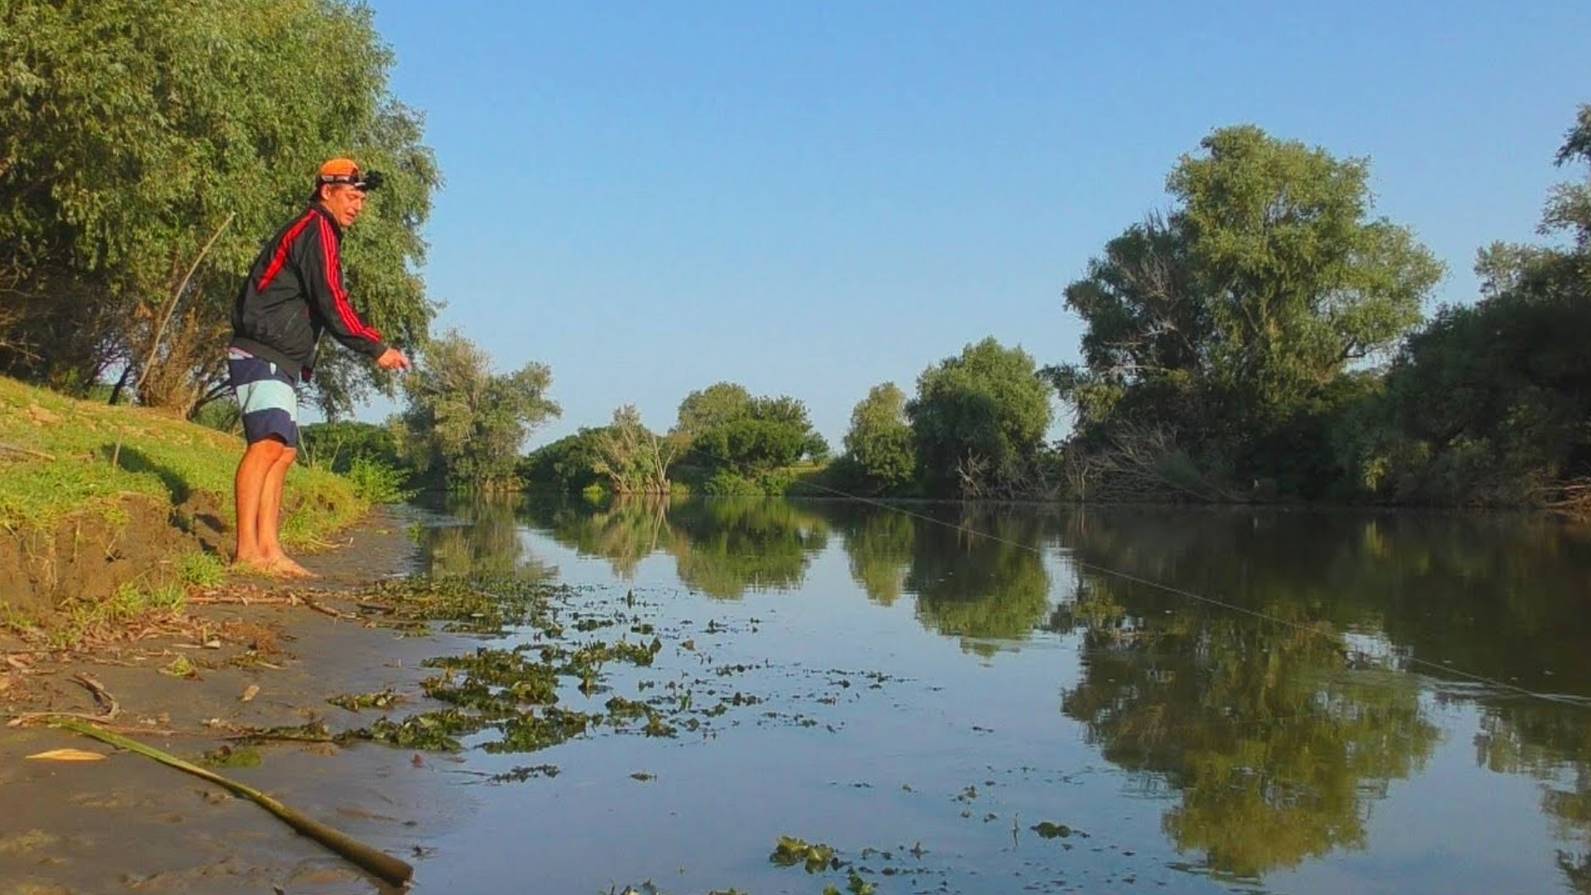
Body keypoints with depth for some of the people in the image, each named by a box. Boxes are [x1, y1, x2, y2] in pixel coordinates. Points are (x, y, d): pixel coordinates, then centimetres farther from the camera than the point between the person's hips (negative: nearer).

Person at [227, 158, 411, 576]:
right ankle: (247, 549, -25)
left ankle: (269, 550, 4)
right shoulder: (317, 230, -8)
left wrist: (376, 341, 20)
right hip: (262, 354, -11)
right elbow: (330, 303, -17)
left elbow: (330, 308, 27)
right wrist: (376, 349, -13)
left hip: (280, 361, 11)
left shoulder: (313, 233, 25)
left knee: (284, 452, 6)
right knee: (268, 443, -19)